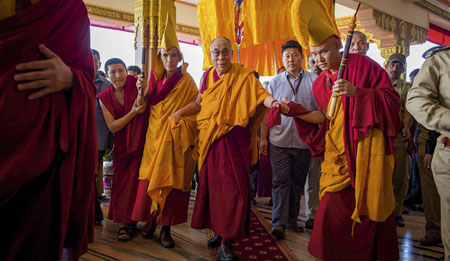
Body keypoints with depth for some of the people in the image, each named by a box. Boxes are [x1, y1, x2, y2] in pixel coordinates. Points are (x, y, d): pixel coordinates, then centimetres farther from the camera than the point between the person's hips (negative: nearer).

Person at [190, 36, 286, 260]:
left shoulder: (243, 75, -4)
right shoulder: (207, 76, 10)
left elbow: (260, 94, -16)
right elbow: (199, 102, 19)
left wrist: (274, 101, -36)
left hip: (233, 139, -4)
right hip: (209, 139, 5)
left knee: (232, 187, -7)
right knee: (212, 184, 8)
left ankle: (225, 242, 2)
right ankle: (219, 232, 24)